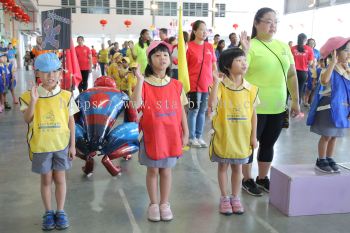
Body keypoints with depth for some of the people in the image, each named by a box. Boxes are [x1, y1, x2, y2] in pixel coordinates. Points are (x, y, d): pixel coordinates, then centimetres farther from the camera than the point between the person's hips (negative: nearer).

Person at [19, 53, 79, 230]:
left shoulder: (66, 96, -5)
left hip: (61, 144, 0)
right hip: (40, 146, 0)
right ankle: (48, 213, 28)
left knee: (60, 178, 10)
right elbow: (27, 120, -13)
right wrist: (33, 101, -28)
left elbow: (71, 121, 0)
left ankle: (60, 212, 26)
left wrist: (72, 145, 0)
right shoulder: (29, 96, -6)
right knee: (46, 179, 12)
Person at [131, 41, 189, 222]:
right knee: (152, 170, 10)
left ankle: (165, 204, 26)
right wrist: (139, 79, -25)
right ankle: (153, 204, 25)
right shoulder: (144, 84, -7)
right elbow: (135, 105, -23)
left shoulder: (176, 85, 1)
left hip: (171, 135, 2)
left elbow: (181, 111, 7)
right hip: (151, 135, -2)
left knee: (166, 170, 12)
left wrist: (185, 133, 6)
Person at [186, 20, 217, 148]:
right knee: (194, 110, 2)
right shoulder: (189, 46, -7)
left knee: (202, 111, 11)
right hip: (194, 84, -5)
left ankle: (199, 136, 21)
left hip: (208, 84, 5)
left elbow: (214, 65, 13)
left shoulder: (210, 46, 8)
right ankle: (192, 138, 12)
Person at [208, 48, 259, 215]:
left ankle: (235, 198, 31)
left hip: (242, 137, 3)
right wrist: (216, 82, -30)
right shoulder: (221, 86, -12)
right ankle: (224, 198, 27)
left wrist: (253, 136, 3)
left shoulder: (250, 89, -3)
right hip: (223, 136, -2)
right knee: (223, 166, 12)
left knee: (237, 167, 15)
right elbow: (211, 104, -28)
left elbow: (253, 113, 3)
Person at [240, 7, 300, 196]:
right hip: (255, 107, -6)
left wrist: (295, 101, 14)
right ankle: (247, 180, 25)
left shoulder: (283, 46, 8)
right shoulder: (250, 46, -11)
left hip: (277, 107, 6)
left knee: (268, 144, 17)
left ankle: (263, 178, 34)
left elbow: (292, 75, 14)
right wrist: (244, 52, -32)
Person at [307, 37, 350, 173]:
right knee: (327, 135, 0)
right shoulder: (329, 69, -14)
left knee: (334, 136, 14)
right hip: (329, 107, -7)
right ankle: (321, 161, 13)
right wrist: (333, 63, -34)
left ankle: (330, 159, 26)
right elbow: (324, 80, -38)